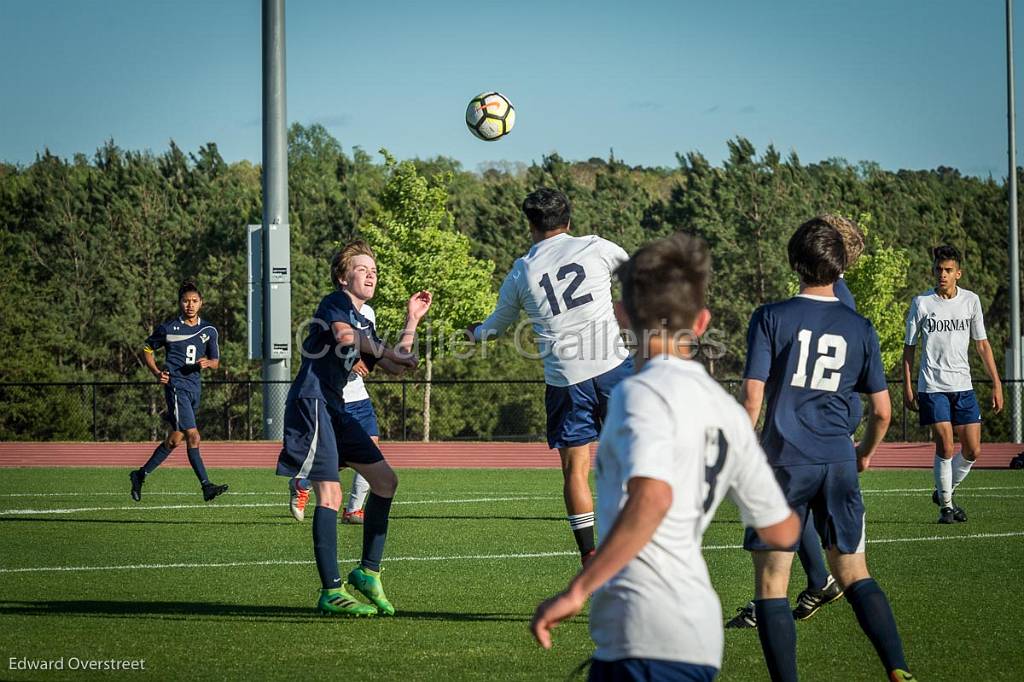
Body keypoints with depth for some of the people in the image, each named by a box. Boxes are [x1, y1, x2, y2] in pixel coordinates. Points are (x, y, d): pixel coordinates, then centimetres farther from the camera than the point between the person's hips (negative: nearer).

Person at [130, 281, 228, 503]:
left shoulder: (209, 331, 11)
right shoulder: (168, 328, 0)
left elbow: (216, 361, 14)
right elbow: (147, 349, 12)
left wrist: (208, 362, -10)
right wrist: (157, 373, -3)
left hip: (194, 387, 6)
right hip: (176, 385, -6)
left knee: (175, 439, 10)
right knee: (193, 436, -16)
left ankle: (141, 474, 25)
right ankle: (206, 486, -19)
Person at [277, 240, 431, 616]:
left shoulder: (363, 323, 24)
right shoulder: (335, 303, -2)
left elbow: (395, 366, 24)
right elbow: (345, 335, -23)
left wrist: (412, 320, 25)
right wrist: (391, 352, -16)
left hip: (335, 408, 10)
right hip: (311, 401, -10)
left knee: (385, 480, 9)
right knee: (330, 495, -15)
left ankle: (367, 572, 15)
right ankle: (331, 592, -15)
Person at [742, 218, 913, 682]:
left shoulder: (770, 318, -4)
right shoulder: (859, 329, 6)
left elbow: (752, 397, -9)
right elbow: (882, 410, 9)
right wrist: (866, 452, 27)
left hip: (784, 461, -3)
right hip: (839, 462, 3)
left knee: (771, 585, 3)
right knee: (856, 576, 14)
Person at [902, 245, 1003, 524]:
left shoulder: (971, 300, 5)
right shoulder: (921, 303, -2)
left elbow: (982, 344, 11)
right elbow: (909, 347, 5)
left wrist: (996, 383, 6)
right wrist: (907, 388, 0)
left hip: (963, 386, 3)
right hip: (932, 387, -3)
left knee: (972, 451, 1)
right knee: (945, 448, -12)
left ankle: (944, 492, 24)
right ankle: (945, 505, 4)